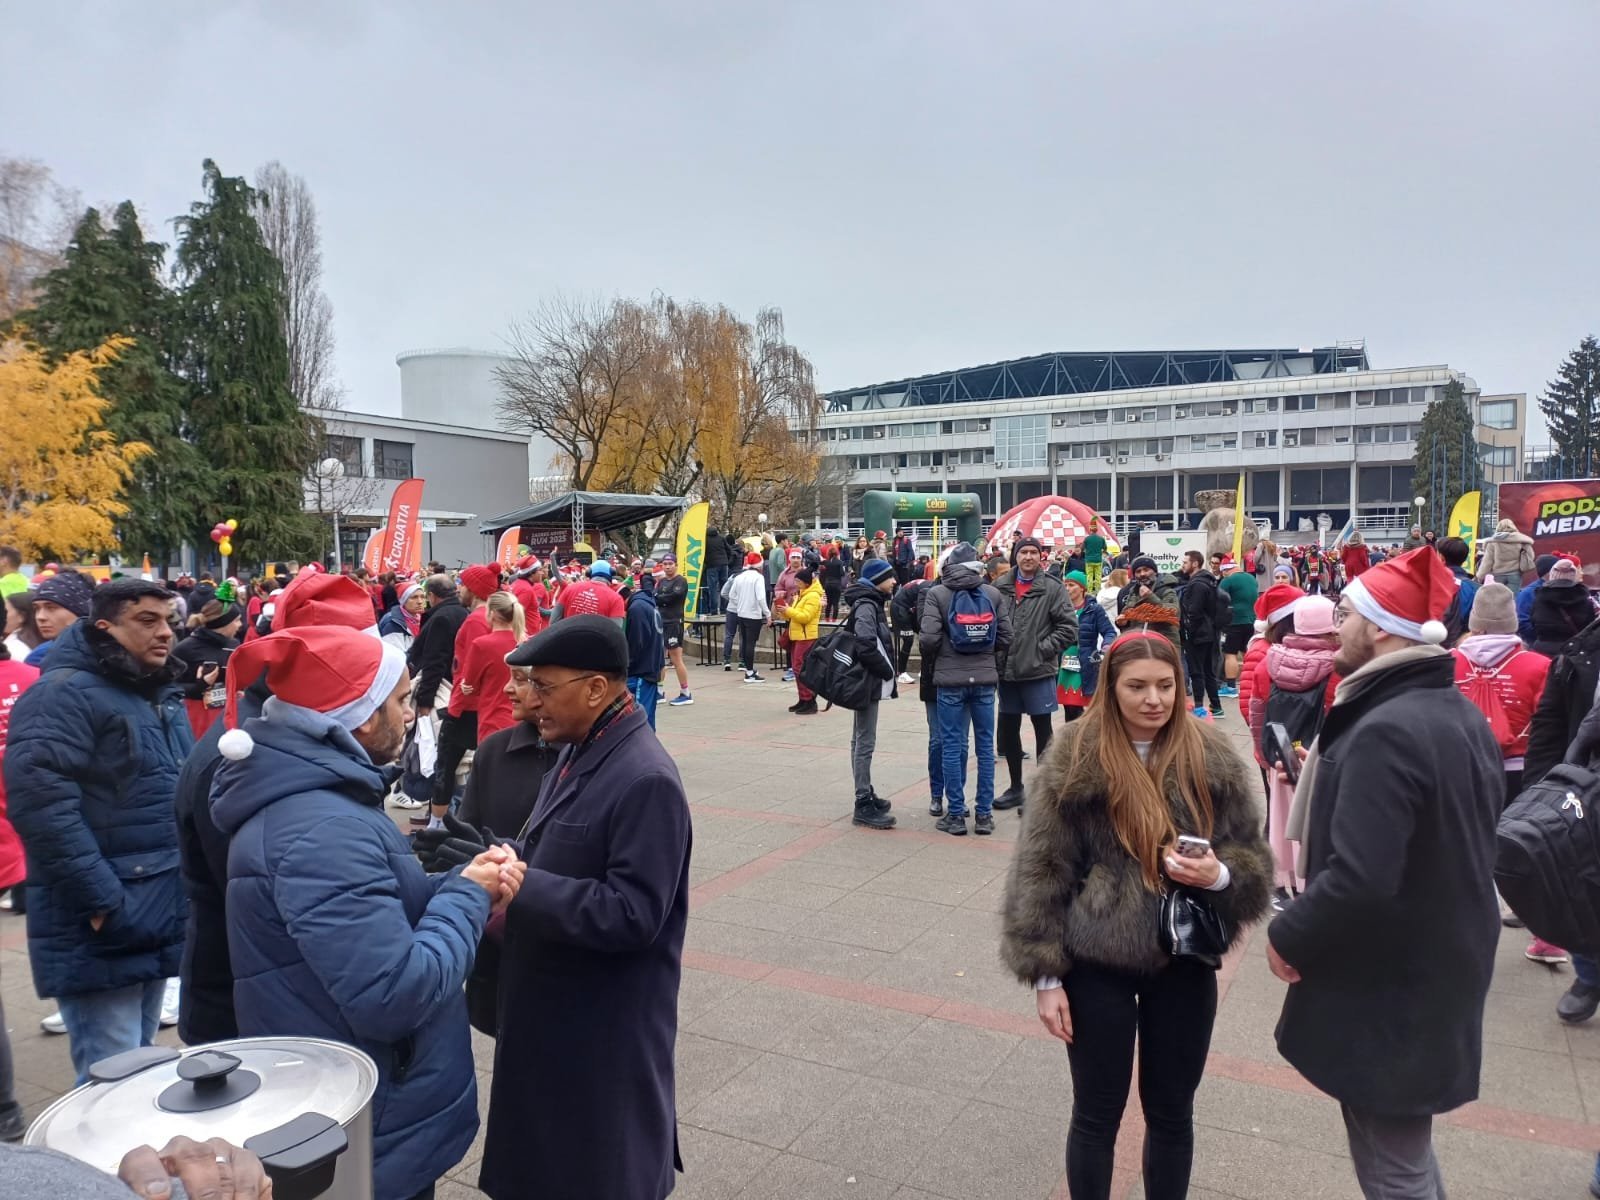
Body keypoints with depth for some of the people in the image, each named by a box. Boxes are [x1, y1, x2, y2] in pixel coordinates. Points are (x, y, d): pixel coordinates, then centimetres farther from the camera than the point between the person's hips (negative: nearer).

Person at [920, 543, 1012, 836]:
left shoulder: (937, 593, -6)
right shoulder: (993, 593, 2)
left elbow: (929, 638, -12)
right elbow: (1005, 637, 2)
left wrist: (930, 660, 8)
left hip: (950, 679, -2)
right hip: (985, 678, 3)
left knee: (952, 747, 5)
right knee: (985, 746, 9)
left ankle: (956, 814, 8)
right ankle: (984, 814, 14)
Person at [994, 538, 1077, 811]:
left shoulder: (1052, 588, -7)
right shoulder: (1001, 587, 2)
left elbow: (1068, 627, -8)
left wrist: (1043, 649, -13)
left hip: (1038, 672, -4)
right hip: (1007, 671, 4)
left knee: (1043, 731, 7)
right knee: (1008, 730, 14)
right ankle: (1016, 787, 29)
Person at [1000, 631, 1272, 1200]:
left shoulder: (1213, 760, -4)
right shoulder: (1074, 762, -12)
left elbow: (1253, 859, 5)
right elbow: (1040, 872, -7)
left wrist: (1220, 875, -18)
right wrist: (1045, 974, -7)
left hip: (1184, 963, 3)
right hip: (1097, 963, -2)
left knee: (1172, 1112, 17)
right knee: (1096, 1114, 12)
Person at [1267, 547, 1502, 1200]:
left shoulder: (1385, 731, -26)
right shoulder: (1460, 714, 6)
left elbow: (1359, 879, -32)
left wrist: (1288, 934, -16)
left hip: (1388, 991, -10)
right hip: (1438, 972, 10)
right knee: (1403, 1147, 25)